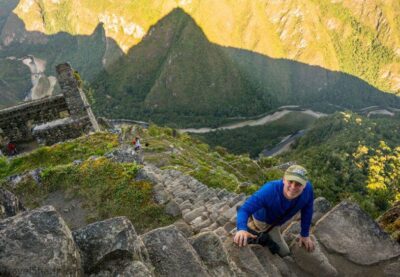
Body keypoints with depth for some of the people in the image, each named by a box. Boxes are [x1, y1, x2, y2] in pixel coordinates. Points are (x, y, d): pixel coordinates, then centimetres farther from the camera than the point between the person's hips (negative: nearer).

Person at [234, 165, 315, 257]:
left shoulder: (308, 189, -32)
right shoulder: (269, 190, -41)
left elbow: (307, 211, -13)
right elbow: (245, 209, -44)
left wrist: (305, 235, -5)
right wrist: (242, 229, -63)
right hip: (256, 221, -4)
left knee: (284, 253, 16)